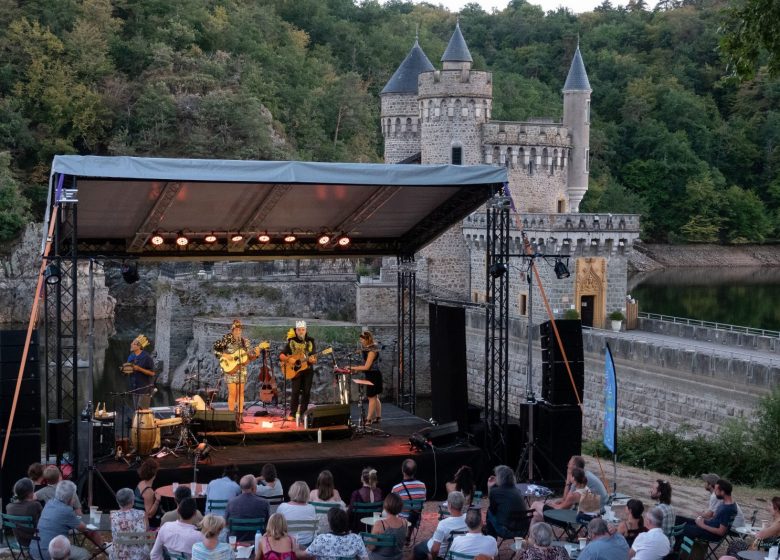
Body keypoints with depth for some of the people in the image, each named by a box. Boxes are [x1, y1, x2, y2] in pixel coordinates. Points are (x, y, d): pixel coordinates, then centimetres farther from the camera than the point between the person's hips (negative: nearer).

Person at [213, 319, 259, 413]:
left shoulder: (244, 341, 9)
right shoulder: (227, 339, -3)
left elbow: (249, 356, 10)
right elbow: (215, 350, -5)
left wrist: (255, 354, -10)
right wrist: (225, 355, -17)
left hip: (242, 369, 4)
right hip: (230, 368, -4)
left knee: (240, 393, 4)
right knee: (232, 393, -7)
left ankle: (240, 413, 8)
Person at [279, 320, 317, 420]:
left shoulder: (310, 342, 4)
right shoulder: (291, 342, -1)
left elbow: (314, 358, 3)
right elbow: (281, 355, -3)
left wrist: (313, 360, -19)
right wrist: (289, 360, -20)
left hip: (308, 370, 2)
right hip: (295, 370, -2)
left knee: (306, 391, 1)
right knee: (296, 391, -10)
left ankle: (302, 413, 10)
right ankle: (292, 414, -5)